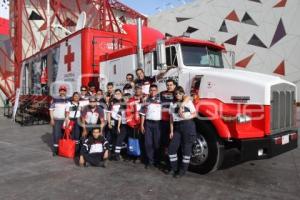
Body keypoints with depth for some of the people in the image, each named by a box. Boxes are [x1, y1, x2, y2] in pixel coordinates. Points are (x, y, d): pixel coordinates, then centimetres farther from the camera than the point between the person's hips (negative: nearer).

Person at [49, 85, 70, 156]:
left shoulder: (68, 100, 6)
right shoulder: (55, 99, -1)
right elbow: (51, 109, 0)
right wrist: (52, 119, -6)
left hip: (65, 120, 2)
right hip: (56, 120, -2)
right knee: (56, 134, -4)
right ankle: (55, 149, 4)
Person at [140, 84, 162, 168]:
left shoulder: (161, 99, 3)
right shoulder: (146, 100, 11)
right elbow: (143, 113, 12)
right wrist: (142, 124, 6)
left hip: (157, 123, -2)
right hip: (148, 123, 3)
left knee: (157, 143, 1)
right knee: (148, 143, 2)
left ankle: (157, 161, 17)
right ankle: (150, 161, 12)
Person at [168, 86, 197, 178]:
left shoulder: (188, 102, 6)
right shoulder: (172, 104, 14)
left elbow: (194, 114, 4)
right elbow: (171, 118, 11)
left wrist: (187, 117, -15)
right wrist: (171, 131, 5)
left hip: (188, 126, -3)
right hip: (177, 127, 4)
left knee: (186, 148, -1)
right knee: (172, 148, -3)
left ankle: (183, 169, 11)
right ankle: (174, 168, 13)